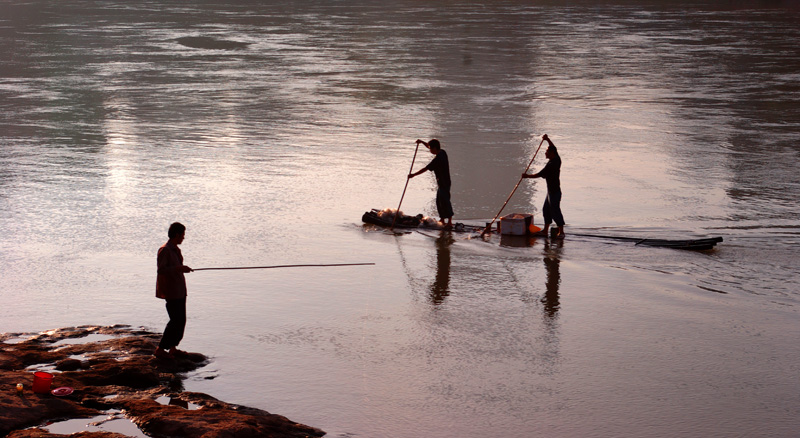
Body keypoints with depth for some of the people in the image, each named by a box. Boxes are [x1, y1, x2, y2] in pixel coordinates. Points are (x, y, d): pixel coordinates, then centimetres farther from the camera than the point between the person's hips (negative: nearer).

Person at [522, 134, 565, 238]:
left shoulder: (551, 164, -24)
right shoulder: (557, 159, 3)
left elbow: (539, 174, -20)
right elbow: (553, 148, 23)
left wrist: (527, 176, -8)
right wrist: (547, 139, 20)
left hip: (554, 192, -10)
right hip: (552, 191, 10)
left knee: (555, 211, -4)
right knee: (546, 210, 16)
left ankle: (561, 232, 1)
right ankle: (545, 230, 22)